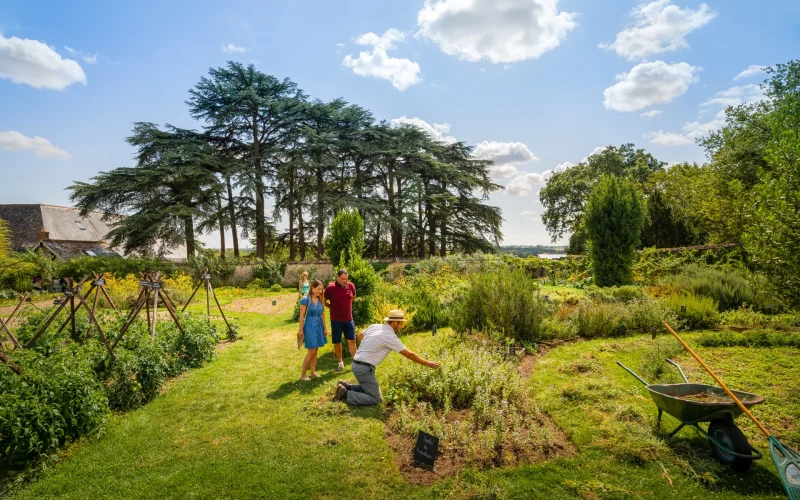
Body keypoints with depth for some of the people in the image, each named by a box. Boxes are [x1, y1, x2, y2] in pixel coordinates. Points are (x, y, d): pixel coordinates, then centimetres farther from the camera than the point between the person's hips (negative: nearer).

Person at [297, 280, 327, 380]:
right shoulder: (305, 300, -12)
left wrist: (325, 328, 12)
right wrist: (301, 330, -10)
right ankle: (302, 374, 6)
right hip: (310, 327, -6)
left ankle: (313, 372, 22)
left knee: (315, 351, 11)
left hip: (319, 327, 6)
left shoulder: (320, 300, 6)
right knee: (311, 351, -5)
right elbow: (302, 316, -10)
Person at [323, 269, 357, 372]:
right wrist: (334, 307, 3)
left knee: (352, 341, 2)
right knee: (337, 342, 9)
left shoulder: (351, 286, -4)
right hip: (336, 320, -2)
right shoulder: (330, 288, -14)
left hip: (348, 319, 2)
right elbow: (324, 301, 0)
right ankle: (340, 363, 24)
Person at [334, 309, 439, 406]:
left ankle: (345, 387, 17)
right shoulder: (390, 337, -17)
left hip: (357, 364, 9)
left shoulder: (375, 326, 7)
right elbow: (409, 354, -12)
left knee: (368, 388, 26)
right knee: (375, 399, -4)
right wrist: (427, 363, -3)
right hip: (364, 368, -9)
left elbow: (360, 336, 25)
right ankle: (345, 395, -7)